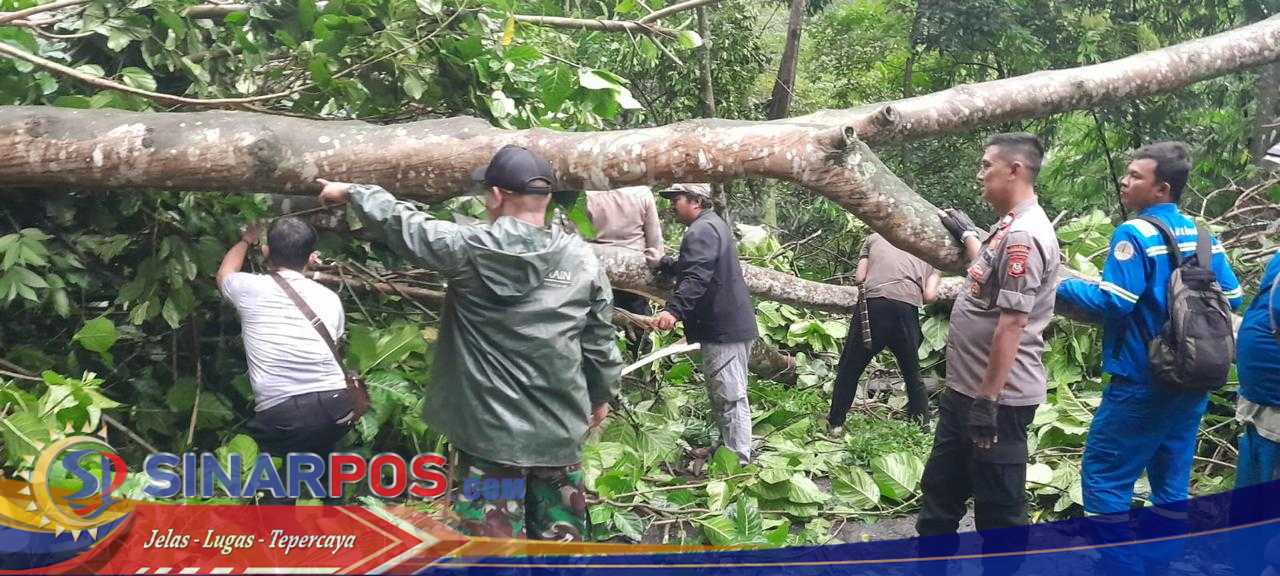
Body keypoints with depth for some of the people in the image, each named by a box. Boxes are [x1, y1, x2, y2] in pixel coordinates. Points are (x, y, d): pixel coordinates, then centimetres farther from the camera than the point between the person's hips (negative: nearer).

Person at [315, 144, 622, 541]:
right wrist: (601, 395, 23)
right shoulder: (583, 258, 0)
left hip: (490, 428, -3)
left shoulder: (469, 249, -10)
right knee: (561, 538, 13)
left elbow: (401, 223, 3)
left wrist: (349, 192, 20)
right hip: (559, 430, 4)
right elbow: (599, 341, 7)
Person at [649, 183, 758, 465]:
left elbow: (696, 278, -33)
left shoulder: (701, 231, -16)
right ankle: (728, 449, 30)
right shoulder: (712, 224, 19)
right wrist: (662, 264, 34)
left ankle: (738, 462, -5)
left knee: (729, 397, -8)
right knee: (724, 394, 19)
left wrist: (673, 310, -43)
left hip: (723, 330, -11)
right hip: (731, 325, 11)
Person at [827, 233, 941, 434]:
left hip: (873, 303, -1)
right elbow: (930, 295, 11)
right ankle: (923, 426, 29)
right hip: (907, 309, 1)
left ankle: (835, 424, 21)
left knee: (849, 369, 14)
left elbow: (859, 278, 14)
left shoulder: (875, 238, 25)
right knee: (913, 374, 21)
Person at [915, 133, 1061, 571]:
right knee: (940, 489, 22)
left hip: (998, 400, -11)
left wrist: (988, 401, -24)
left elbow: (1011, 325, -25)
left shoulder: (1024, 235, -21)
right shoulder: (1008, 228, 11)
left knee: (998, 508, 4)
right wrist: (967, 235, 38)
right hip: (965, 391, 11)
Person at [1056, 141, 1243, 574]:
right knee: (1172, 482, 15)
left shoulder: (1135, 234, -15)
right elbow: (1231, 297, 11)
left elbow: (1114, 302, -22)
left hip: (1143, 381, -8)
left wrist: (1063, 286, -10)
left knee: (1104, 477, 1)